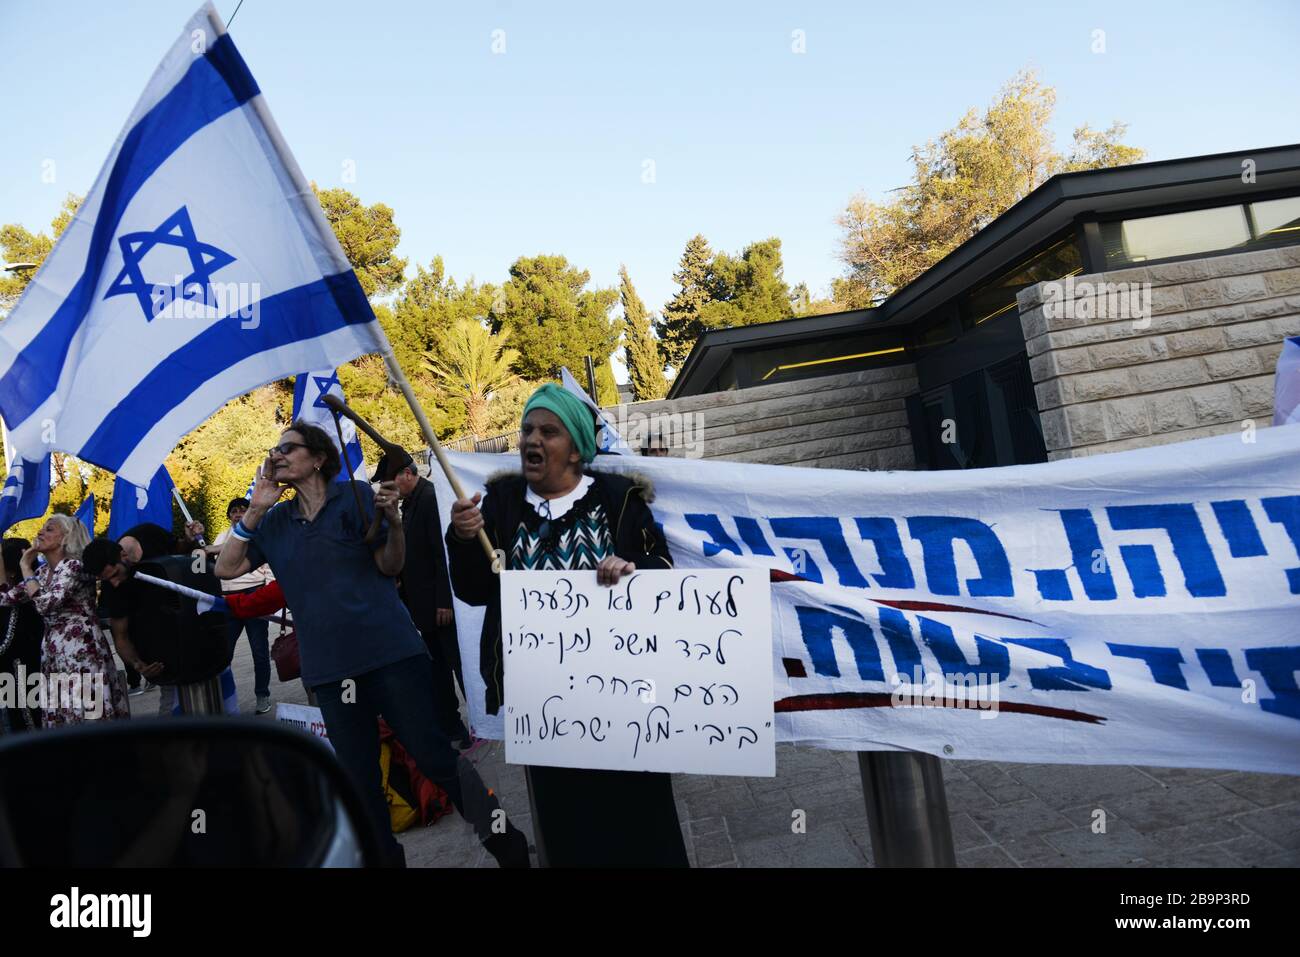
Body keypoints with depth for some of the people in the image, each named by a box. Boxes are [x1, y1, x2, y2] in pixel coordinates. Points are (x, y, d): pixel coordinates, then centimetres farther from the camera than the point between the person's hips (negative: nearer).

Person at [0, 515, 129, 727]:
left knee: (86, 716, -6)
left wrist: (25, 567, -9)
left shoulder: (74, 565, -10)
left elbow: (45, 604, -20)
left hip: (80, 650, -8)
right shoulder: (42, 573, 15)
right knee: (59, 720, 9)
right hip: (52, 653, 8)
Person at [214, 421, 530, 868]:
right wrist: (255, 508, 0)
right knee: (359, 778, 14)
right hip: (329, 665, 5)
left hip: (388, 650, -5)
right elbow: (227, 568, 7)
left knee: (433, 754, -5)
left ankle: (506, 844, 11)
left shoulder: (355, 495, -2)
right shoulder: (275, 520, 12)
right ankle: (385, 854, 34)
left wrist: (393, 519, -21)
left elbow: (390, 566, -2)